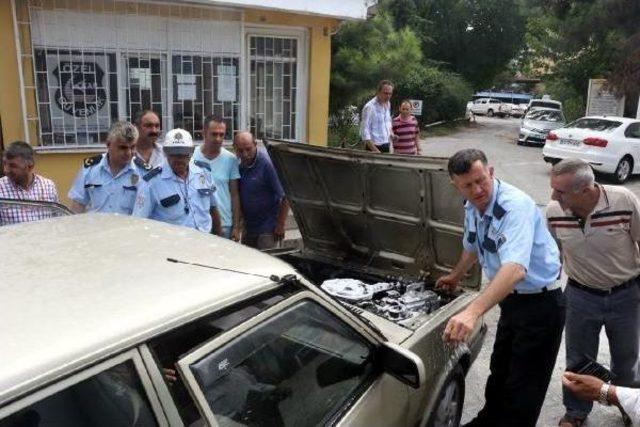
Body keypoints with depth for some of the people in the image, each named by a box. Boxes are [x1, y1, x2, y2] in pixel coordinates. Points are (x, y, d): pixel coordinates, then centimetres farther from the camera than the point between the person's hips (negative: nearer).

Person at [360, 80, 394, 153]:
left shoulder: (388, 104, 8)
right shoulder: (370, 107, -16)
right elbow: (364, 131, -18)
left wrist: (390, 134, 4)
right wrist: (374, 149, -24)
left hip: (386, 146, 7)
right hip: (375, 146, -7)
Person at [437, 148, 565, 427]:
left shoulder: (516, 205, -30)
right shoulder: (472, 207, -3)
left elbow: (515, 268, -45)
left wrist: (472, 312, -56)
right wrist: (455, 277, 33)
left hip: (540, 304, -8)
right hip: (511, 300, 8)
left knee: (523, 389, 2)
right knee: (499, 372, 26)